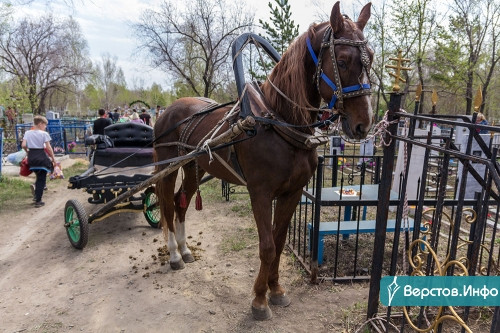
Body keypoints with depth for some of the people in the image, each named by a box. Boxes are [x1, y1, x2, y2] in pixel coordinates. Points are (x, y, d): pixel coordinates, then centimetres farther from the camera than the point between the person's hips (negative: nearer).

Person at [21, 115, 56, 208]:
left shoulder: (27, 133, 5)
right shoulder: (44, 134, -8)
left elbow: (23, 145, -3)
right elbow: (48, 147, -11)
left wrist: (29, 151, 16)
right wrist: (53, 158, -5)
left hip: (31, 156, 5)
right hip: (41, 157, -5)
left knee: (39, 176, 23)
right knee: (41, 179, 2)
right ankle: (38, 201, 2)